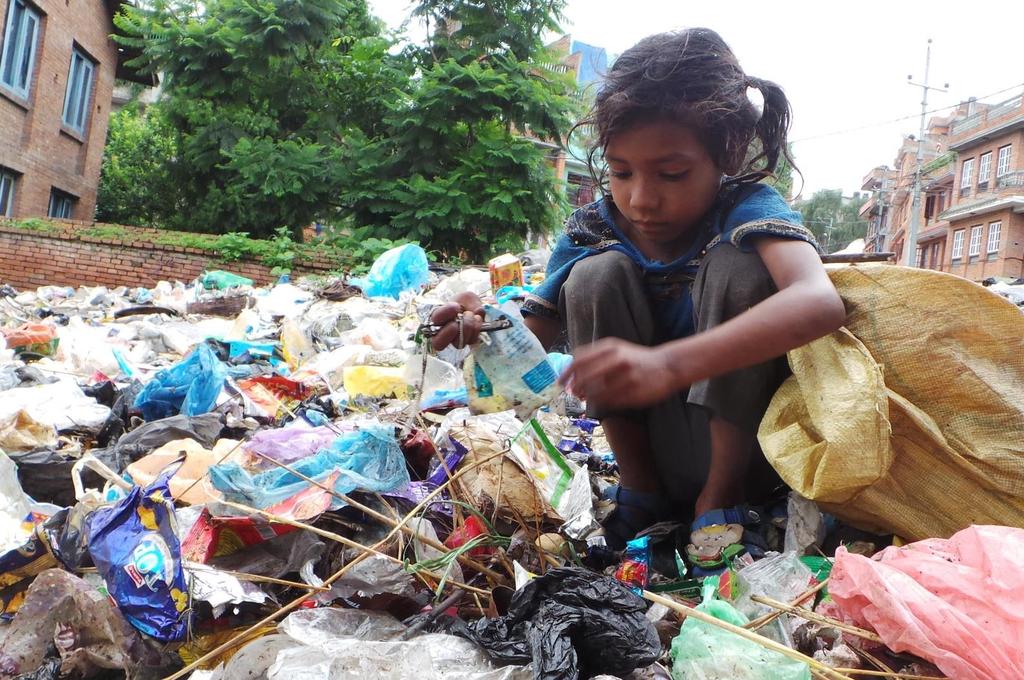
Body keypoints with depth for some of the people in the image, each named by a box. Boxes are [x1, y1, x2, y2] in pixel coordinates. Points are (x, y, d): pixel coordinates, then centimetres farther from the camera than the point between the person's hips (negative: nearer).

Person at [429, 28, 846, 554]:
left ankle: (721, 498, -13)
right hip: (650, 446, 3)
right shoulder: (594, 229, -7)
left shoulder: (745, 208, -18)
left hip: (745, 446, -2)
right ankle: (640, 491, -6)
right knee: (598, 274, -18)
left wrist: (669, 364, -54)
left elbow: (821, 302, -40)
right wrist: (486, 329, -29)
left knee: (738, 263, -25)